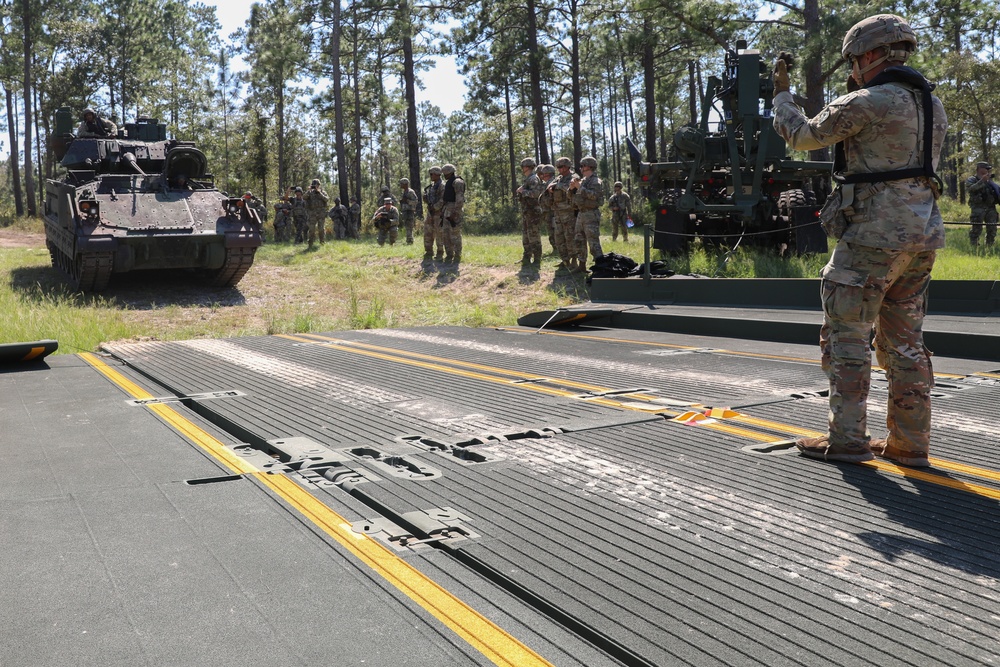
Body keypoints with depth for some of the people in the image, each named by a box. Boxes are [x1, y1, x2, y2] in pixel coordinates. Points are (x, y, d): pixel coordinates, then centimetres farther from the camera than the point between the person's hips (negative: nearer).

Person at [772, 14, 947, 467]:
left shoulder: (865, 104, -10)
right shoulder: (932, 105, 14)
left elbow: (801, 136, 0)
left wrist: (781, 93, 18)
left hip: (873, 234, -8)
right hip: (923, 234, 8)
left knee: (846, 336, 1)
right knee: (904, 340, 12)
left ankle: (847, 439, 3)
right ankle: (910, 443, 15)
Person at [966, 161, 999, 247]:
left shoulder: (989, 180, 21)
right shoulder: (971, 180, 3)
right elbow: (971, 188, -17)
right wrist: (982, 181, -23)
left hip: (991, 208, 6)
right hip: (978, 208, -6)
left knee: (992, 229, 6)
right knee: (976, 228, -10)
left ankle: (990, 245, 15)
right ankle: (974, 246, -5)